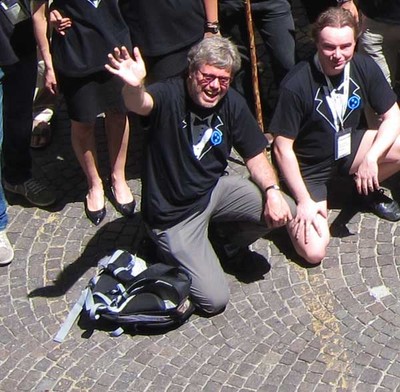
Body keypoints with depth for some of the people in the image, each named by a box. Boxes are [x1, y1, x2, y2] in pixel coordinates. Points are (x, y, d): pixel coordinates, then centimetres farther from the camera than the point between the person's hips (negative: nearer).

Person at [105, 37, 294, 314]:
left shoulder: (232, 103, -4)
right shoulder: (169, 95, -21)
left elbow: (255, 154, 2)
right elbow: (140, 105, -45)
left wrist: (272, 190, -16)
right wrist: (134, 86, -70)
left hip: (215, 190, 6)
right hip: (174, 213, -6)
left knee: (282, 212, -15)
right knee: (214, 300, -11)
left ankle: (228, 242, 14)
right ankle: (170, 251, 17)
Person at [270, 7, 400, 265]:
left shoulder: (365, 68, -13)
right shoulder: (296, 85, -28)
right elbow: (283, 147, -21)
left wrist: (371, 158, -24)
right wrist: (304, 201, -21)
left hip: (345, 148, 6)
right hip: (307, 167, -5)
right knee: (314, 252, -21)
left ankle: (369, 189, 11)